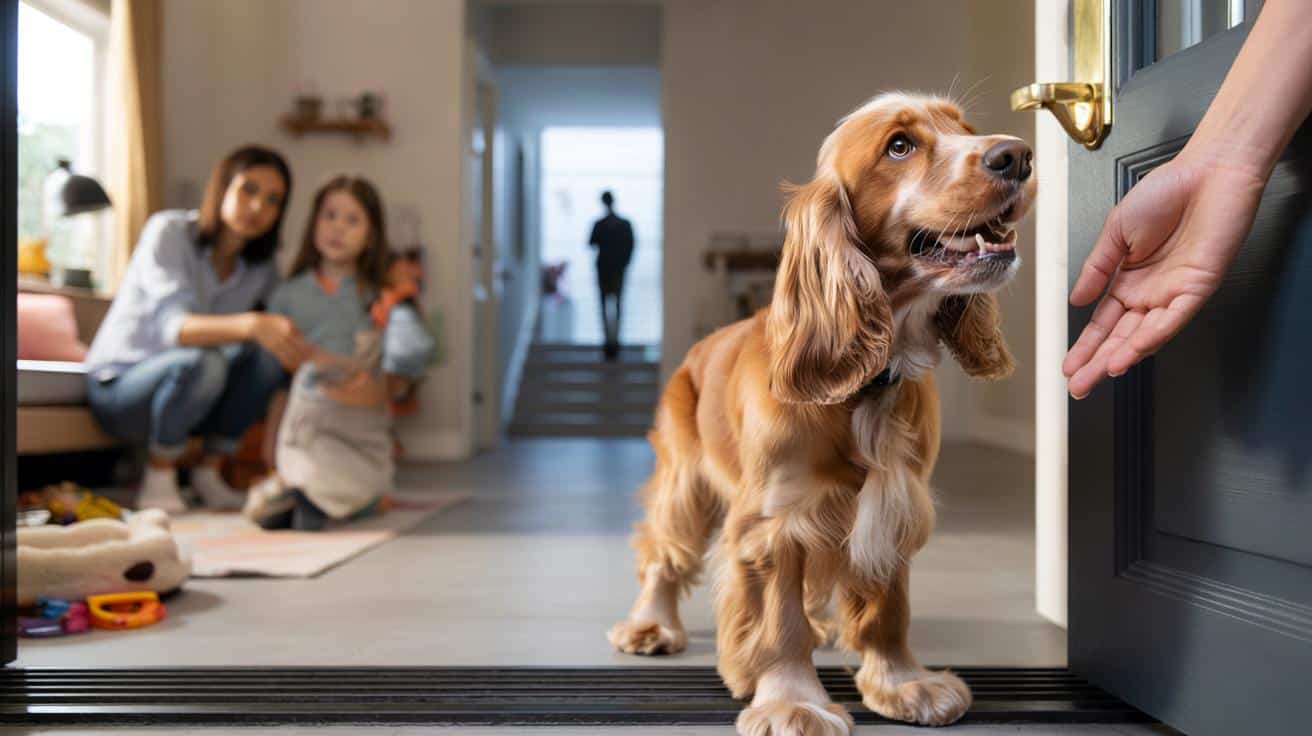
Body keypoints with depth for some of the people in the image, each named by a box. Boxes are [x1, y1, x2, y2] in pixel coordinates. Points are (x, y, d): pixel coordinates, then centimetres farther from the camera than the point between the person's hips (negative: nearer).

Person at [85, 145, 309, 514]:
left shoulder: (261, 268, -1)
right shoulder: (169, 231, -19)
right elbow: (175, 326, -35)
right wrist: (251, 324, -53)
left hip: (182, 390, 5)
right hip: (117, 387, -5)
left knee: (267, 354, -23)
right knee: (202, 363, -35)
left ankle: (209, 471, -9)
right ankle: (158, 480, -14)